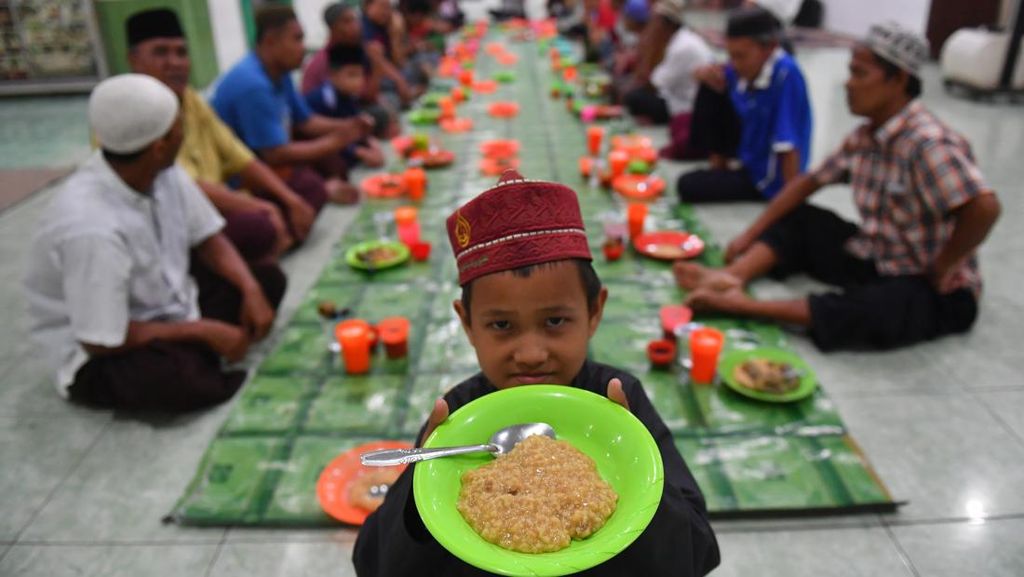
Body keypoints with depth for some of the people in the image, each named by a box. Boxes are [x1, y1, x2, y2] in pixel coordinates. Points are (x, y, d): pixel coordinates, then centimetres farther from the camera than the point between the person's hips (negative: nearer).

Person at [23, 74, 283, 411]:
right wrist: (205, 332, -20)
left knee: (268, 279, -1)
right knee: (176, 375, -37)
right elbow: (102, 341, -26)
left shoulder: (164, 174, -11)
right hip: (101, 360, -8)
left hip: (169, 314, 8)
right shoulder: (93, 229, -33)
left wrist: (251, 290, -15)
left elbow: (207, 239, 3)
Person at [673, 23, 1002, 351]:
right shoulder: (864, 137, 1)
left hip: (933, 293, -8)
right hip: (876, 260, 8)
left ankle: (740, 304, -36)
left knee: (867, 311, -39)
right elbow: (809, 182, 6)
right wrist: (750, 236, 1)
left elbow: (984, 208, -34)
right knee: (795, 218, 3)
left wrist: (939, 271, -21)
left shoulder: (929, 143, -24)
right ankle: (733, 278, -21)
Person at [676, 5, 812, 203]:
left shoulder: (786, 75, -30)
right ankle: (719, 164, 10)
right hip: (746, 154, 8)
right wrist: (706, 74, -14)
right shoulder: (748, 67, -8)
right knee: (710, 89, 2)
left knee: (688, 186, -16)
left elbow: (789, 148, -30)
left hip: (766, 180, -8)